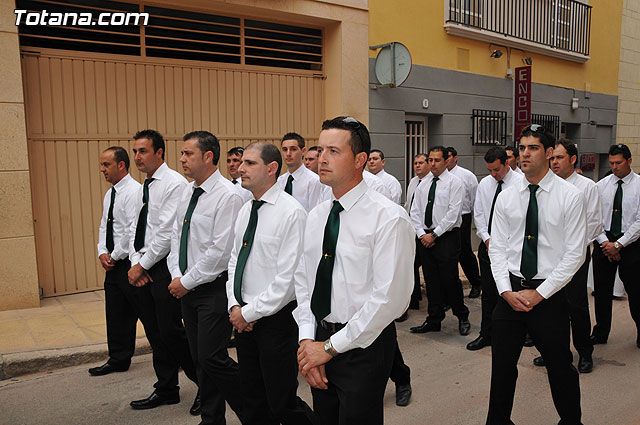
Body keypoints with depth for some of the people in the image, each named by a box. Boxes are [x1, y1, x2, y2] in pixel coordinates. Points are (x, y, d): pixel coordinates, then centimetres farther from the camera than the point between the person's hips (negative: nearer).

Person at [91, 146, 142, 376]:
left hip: (129, 261, -9)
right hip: (113, 263, 9)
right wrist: (102, 253, 5)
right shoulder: (109, 194, 16)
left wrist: (116, 255, -13)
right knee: (115, 314, 15)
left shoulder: (134, 191, -15)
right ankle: (118, 359, 27)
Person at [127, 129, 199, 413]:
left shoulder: (175, 183, -13)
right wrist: (135, 261, -1)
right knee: (156, 332, 14)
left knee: (171, 331, -6)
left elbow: (167, 232, -19)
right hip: (144, 270, 9)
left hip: (165, 267, -9)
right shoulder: (144, 188, 15)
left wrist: (143, 265, -13)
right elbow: (135, 229, 14)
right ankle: (167, 390, 29)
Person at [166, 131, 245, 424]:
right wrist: (177, 276, 1)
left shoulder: (227, 196, -17)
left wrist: (188, 281, -12)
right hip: (187, 288, 8)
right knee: (199, 358, 15)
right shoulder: (185, 192, 10)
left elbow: (221, 251, -20)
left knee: (212, 358, -7)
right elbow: (177, 236, 14)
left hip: (214, 288, -8)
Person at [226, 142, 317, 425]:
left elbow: (288, 279, -20)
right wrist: (234, 306, 0)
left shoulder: (291, 213, -17)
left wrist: (249, 312, -13)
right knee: (253, 401, 19)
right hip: (244, 318, 7)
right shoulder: (245, 211, 9)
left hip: (277, 319, -7)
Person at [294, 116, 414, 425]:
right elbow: (303, 280, 8)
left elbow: (389, 298, -21)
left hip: (363, 347, -6)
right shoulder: (316, 216, 5)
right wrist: (307, 339, -5)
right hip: (319, 342, 6)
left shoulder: (388, 217, -16)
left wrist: (330, 346, -16)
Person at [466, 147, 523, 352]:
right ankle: (486, 335, 18)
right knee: (488, 292, 9)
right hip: (487, 245, 5)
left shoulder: (520, 183, -7)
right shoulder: (484, 184, 9)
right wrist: (486, 238, -2)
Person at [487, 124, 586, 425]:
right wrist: (506, 290, -7)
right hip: (510, 291, 3)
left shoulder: (570, 196, -6)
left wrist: (539, 293, -12)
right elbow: (497, 248, 5)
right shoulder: (506, 197, 4)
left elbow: (575, 254, -8)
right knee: (502, 365, 11)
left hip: (549, 294, -3)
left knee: (560, 366, 12)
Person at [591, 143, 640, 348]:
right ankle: (600, 333, 19)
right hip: (604, 242, 3)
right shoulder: (601, 185, 5)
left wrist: (618, 244, -14)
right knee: (601, 290, 6)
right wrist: (604, 242, -8)